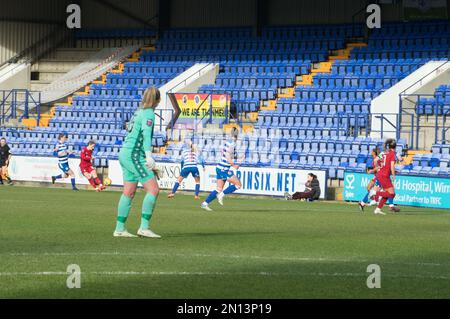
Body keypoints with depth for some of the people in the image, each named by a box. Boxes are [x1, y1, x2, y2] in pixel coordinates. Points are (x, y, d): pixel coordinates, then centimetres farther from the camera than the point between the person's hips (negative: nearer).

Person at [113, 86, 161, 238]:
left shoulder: (139, 111, 17)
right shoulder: (148, 113, -9)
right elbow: (146, 134, -23)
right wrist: (149, 156, -31)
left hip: (125, 153, 9)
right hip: (134, 155, -9)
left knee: (129, 193, 10)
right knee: (153, 189, -10)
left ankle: (119, 229, 11)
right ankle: (144, 227, -14)